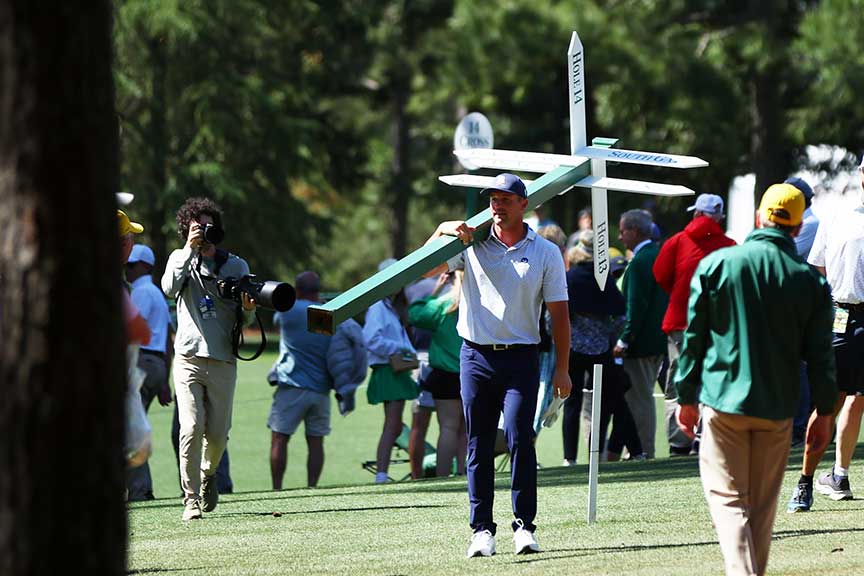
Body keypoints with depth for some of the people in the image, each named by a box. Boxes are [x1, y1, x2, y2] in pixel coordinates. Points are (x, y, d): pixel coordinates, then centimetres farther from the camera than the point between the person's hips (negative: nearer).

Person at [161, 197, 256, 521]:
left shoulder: (236, 266, 10)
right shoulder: (180, 259, 8)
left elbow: (244, 321, 11)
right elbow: (169, 288, -15)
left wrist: (247, 309, -12)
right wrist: (190, 249, -17)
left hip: (223, 361, 2)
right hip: (189, 358, -2)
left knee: (218, 434, 3)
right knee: (191, 429, -14)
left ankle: (208, 473, 35)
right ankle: (191, 498, -8)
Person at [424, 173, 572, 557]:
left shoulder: (546, 253, 5)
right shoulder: (471, 244, 8)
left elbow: (558, 313, 5)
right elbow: (426, 270, 3)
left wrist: (562, 368, 0)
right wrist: (442, 231, -11)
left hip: (521, 357, -2)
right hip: (476, 355, 2)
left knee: (520, 439, -11)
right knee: (479, 445, 2)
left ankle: (524, 526, -6)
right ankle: (482, 529, 5)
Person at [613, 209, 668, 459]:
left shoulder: (641, 261, -18)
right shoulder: (658, 255, 12)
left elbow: (637, 305, -21)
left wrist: (624, 341, -19)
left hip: (641, 342, -10)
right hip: (658, 339, 10)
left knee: (639, 398, -4)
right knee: (645, 396, 16)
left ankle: (642, 450, -3)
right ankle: (646, 450, 21)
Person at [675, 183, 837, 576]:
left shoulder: (715, 264, -3)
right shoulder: (810, 281, -1)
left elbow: (694, 337, 0)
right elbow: (820, 354, 2)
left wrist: (687, 398, 8)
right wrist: (824, 412, 11)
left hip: (722, 400, -2)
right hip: (777, 410, 2)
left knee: (728, 497, -2)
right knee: (763, 505, 14)